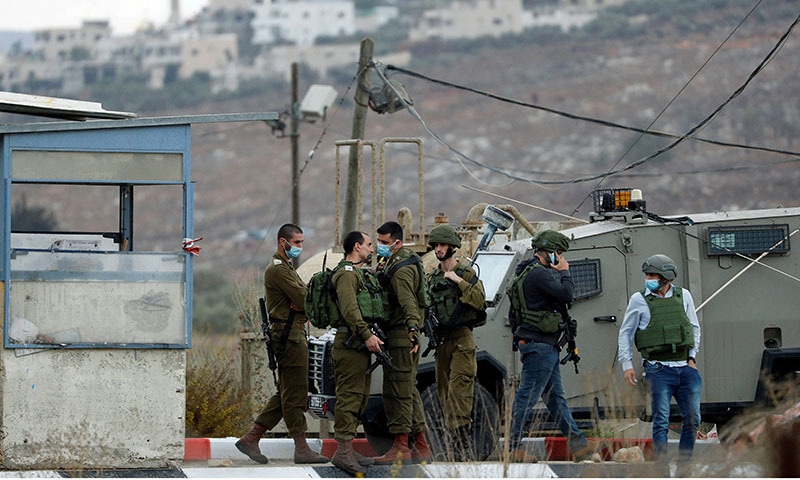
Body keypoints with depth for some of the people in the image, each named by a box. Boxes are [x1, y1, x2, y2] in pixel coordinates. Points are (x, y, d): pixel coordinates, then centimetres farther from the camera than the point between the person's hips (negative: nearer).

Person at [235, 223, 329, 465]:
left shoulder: (286, 268, 22)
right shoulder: (279, 269, -12)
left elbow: (301, 298, 13)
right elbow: (303, 299, -18)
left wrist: (304, 305, -9)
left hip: (294, 334, 11)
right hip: (289, 334, -11)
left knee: (286, 393, 12)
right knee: (295, 393, -7)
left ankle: (251, 438, 12)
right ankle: (302, 448, -5)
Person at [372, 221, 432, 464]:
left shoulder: (401, 269, -17)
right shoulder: (393, 263, 17)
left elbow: (408, 302, -31)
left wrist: (412, 329, -44)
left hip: (401, 336, -11)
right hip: (401, 336, 11)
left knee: (397, 391, -9)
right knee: (408, 391, 14)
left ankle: (400, 446, -8)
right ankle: (420, 446, 17)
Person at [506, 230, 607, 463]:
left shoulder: (529, 273, 19)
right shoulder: (538, 274, -16)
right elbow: (566, 294, -23)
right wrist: (564, 272, -7)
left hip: (546, 347, 11)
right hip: (539, 345, -11)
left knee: (556, 398, 11)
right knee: (527, 396, -7)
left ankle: (579, 445, 15)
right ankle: (513, 449, -5)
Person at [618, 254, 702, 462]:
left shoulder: (683, 296, 10)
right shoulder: (639, 300, 2)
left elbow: (694, 327, 19)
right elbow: (625, 333, 7)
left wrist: (692, 357, 10)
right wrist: (627, 364, -1)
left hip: (684, 367, 4)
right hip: (658, 369, -3)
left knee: (692, 419, 5)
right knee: (661, 420, -9)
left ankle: (685, 461, 16)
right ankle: (661, 462, -8)